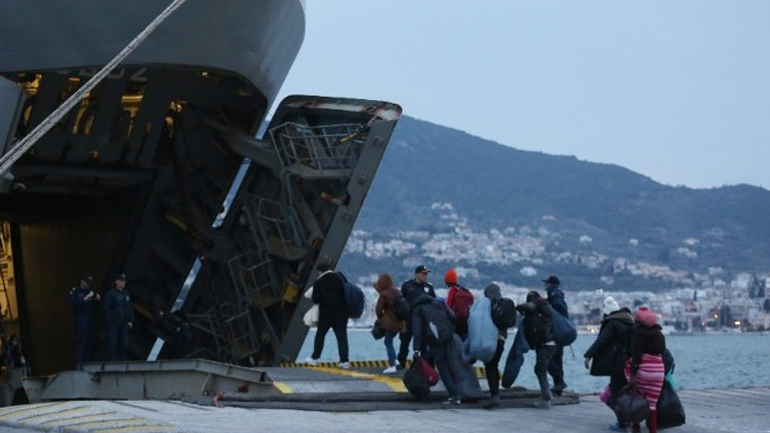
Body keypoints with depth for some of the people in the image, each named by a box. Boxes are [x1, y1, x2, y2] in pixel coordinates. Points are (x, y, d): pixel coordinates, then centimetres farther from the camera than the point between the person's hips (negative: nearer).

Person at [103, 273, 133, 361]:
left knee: (124, 344, 6)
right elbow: (106, 309, -8)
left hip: (124, 324, 6)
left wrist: (130, 321, 9)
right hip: (113, 324, -6)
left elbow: (129, 308, 19)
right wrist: (110, 321, -14)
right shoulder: (110, 293, -4)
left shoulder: (126, 294, 16)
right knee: (112, 344, -9)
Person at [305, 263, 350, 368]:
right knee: (342, 337, 1)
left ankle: (314, 358, 20)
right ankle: (344, 361, -5)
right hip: (340, 313, 2)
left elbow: (315, 300, -7)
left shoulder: (318, 282, -7)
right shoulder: (339, 278, 0)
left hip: (326, 314, -2)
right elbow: (345, 294, 2)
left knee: (320, 335, 15)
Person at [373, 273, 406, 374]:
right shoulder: (397, 292, 10)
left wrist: (380, 318, 12)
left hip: (389, 322, -7)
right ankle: (395, 360, 17)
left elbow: (378, 309, -7)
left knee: (388, 343, -1)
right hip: (399, 322, 7)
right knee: (389, 341, 20)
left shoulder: (384, 294, -12)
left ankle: (392, 366, -3)